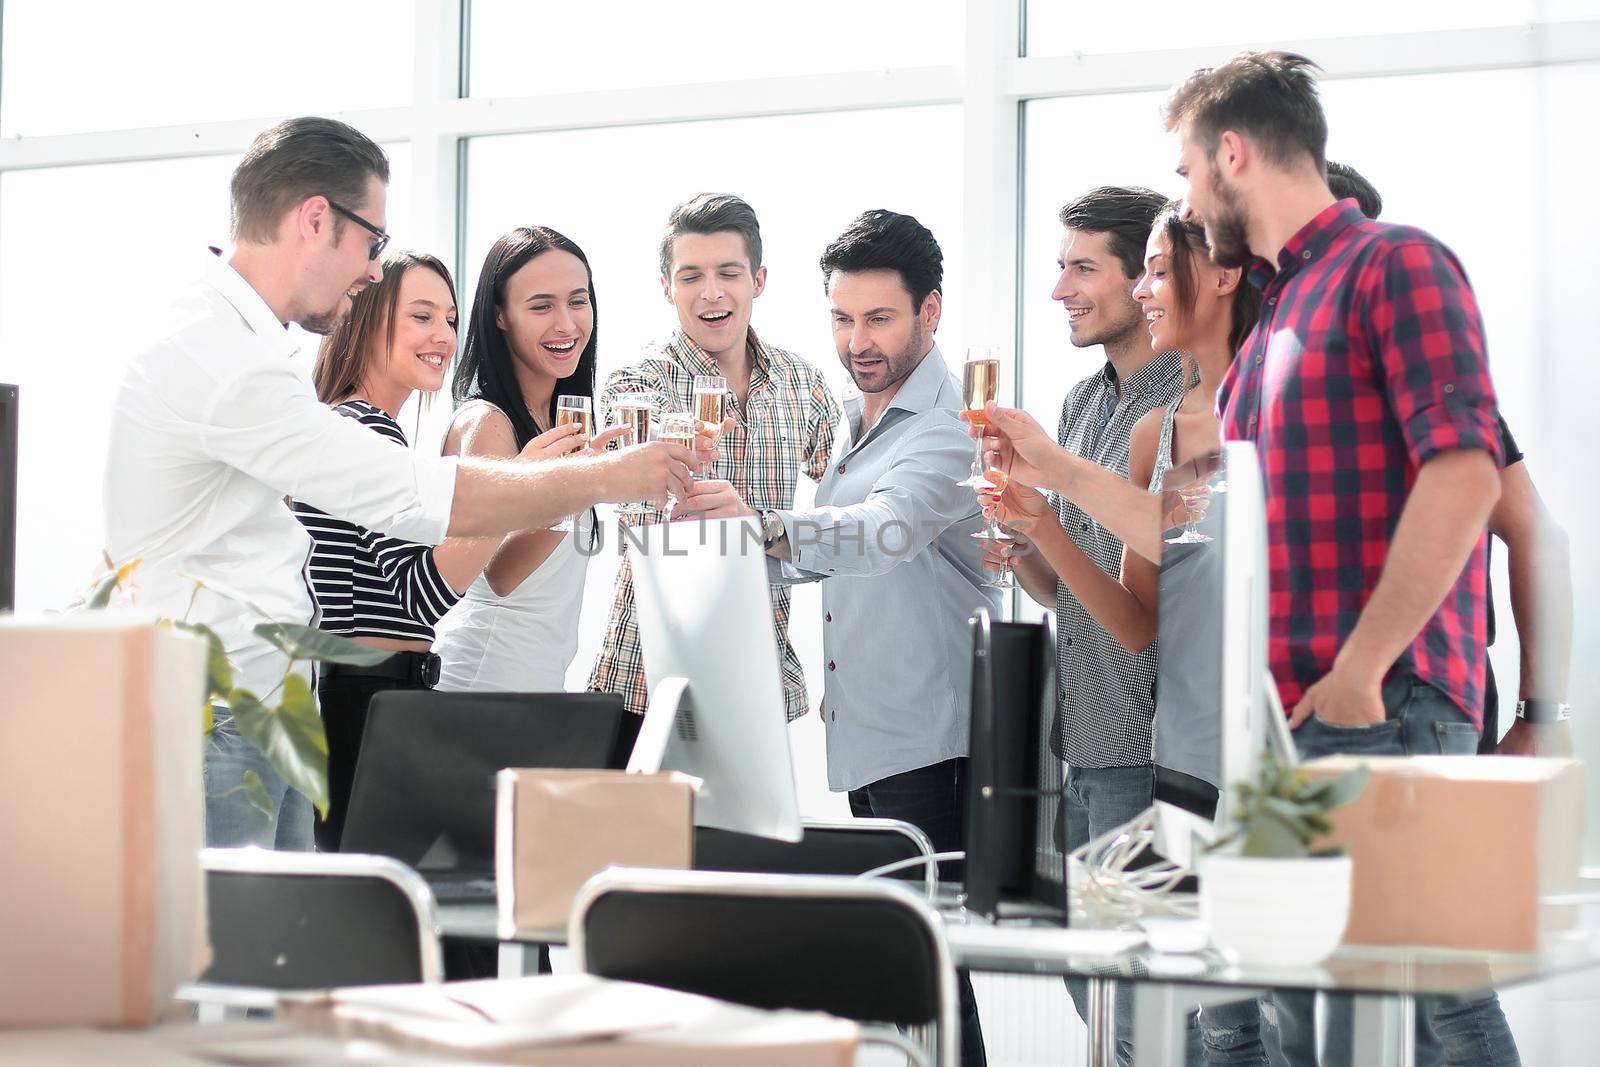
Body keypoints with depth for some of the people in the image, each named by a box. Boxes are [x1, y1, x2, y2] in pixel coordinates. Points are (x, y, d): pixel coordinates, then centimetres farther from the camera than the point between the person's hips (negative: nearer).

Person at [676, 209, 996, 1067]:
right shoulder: (856, 418, 16)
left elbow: (890, 532, -33)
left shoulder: (950, 427, -14)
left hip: (928, 740, -9)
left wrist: (765, 525, -48)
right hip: (864, 737, 9)